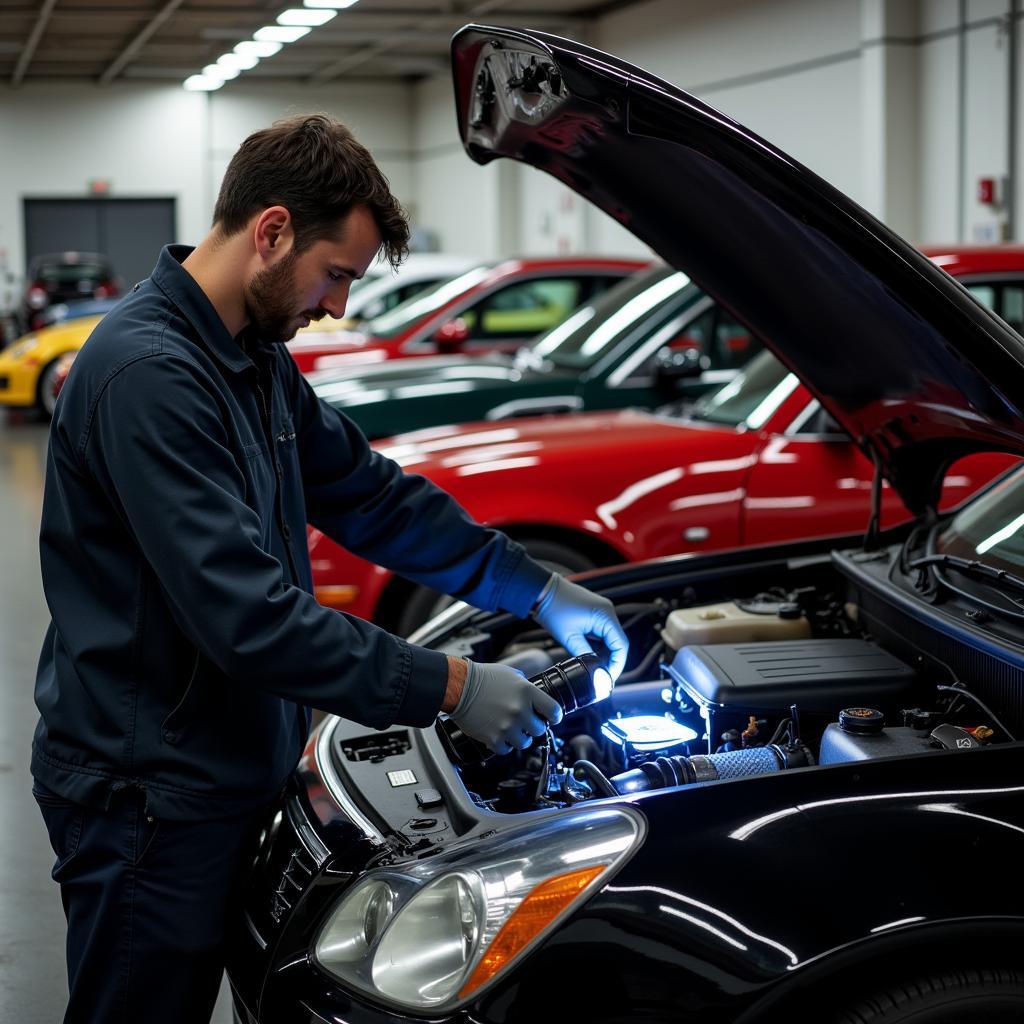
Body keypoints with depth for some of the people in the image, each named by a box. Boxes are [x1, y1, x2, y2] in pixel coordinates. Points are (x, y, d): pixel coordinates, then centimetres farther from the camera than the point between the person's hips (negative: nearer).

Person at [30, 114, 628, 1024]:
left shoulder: (257, 359, 8)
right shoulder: (148, 374, -24)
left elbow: (370, 495, 16)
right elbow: (249, 618, -29)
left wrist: (537, 589, 10)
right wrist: (450, 687, -23)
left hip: (227, 771, 9)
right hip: (148, 792, -9)